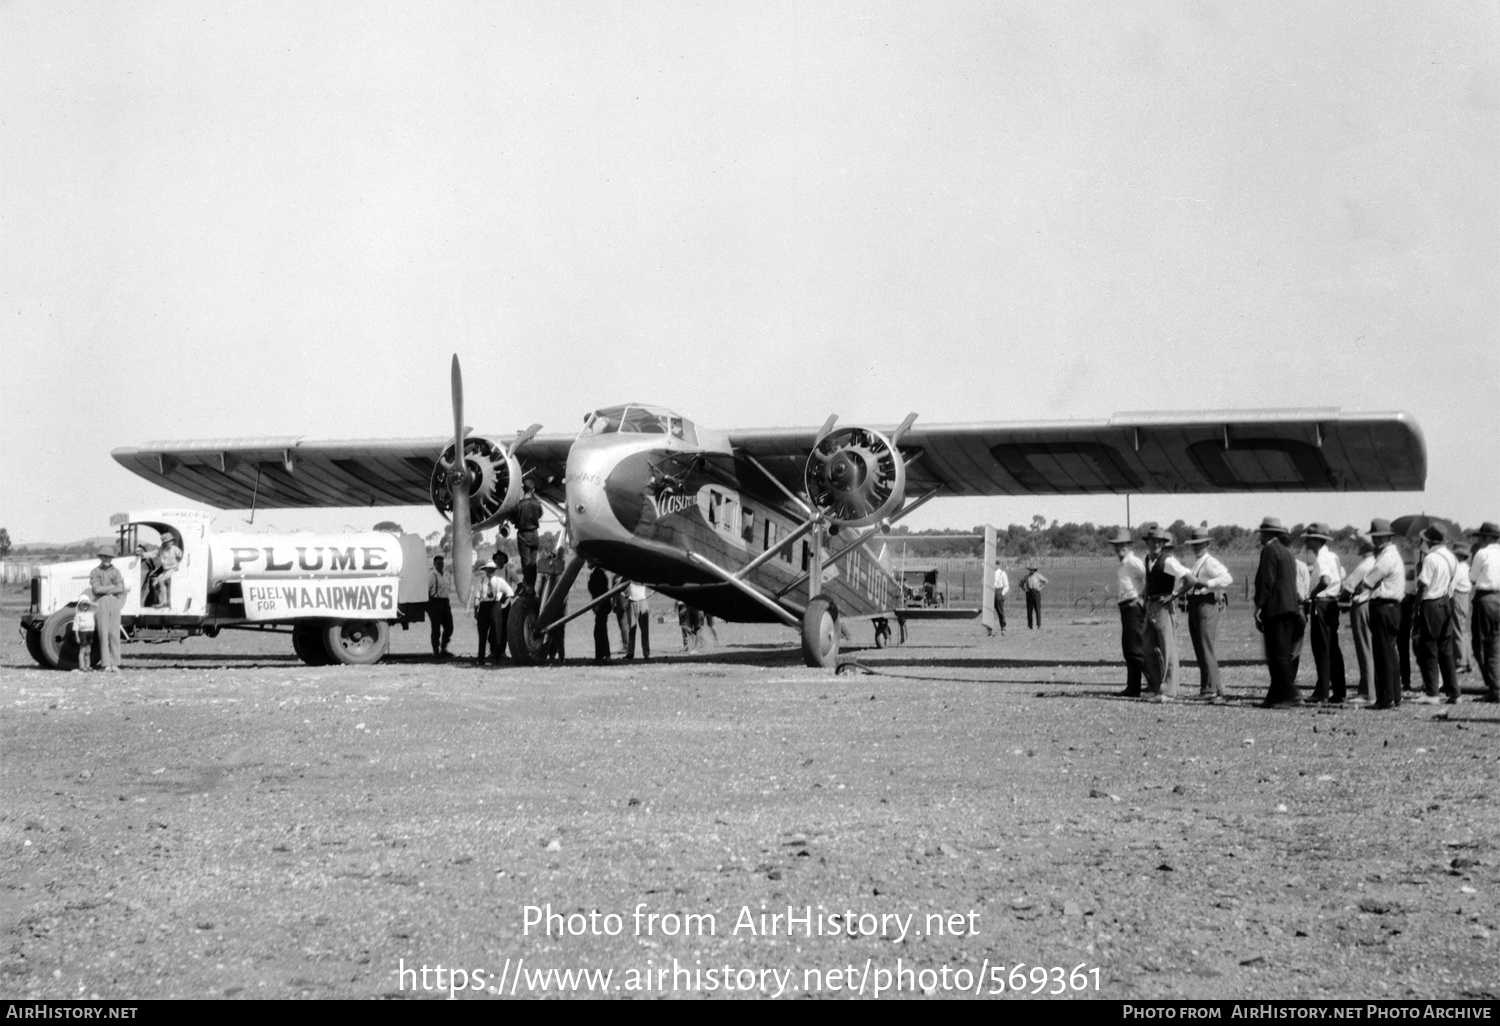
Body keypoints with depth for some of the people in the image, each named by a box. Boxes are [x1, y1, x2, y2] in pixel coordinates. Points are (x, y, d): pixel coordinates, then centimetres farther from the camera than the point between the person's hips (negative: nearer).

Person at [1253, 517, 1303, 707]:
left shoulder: (1269, 551, -10)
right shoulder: (1287, 552, 19)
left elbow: (1266, 582, -17)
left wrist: (1258, 607, -16)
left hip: (1275, 609, -10)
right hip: (1290, 608, 10)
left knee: (1278, 654, -10)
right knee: (1282, 654, 10)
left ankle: (1291, 695, -15)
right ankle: (1276, 696, 13)